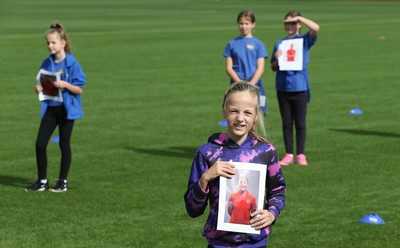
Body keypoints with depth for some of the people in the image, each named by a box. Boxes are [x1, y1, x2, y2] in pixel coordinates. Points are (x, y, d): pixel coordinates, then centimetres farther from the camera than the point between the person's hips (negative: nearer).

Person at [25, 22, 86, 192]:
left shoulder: (72, 63, -10)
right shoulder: (47, 63, 5)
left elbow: (79, 89, -10)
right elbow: (43, 85, 14)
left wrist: (65, 85, -25)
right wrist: (39, 89, -8)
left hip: (67, 108, -4)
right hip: (50, 107, 5)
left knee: (64, 144, 5)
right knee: (40, 144, -2)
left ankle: (63, 182, 17)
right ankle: (42, 181, 11)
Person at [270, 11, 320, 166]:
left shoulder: (304, 40, 2)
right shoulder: (280, 43, 9)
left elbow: (315, 28, -18)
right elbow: (273, 68, 11)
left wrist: (299, 18, -11)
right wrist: (277, 59, -10)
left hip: (300, 87, -3)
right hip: (283, 87, 3)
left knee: (300, 122, 2)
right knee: (286, 122, 7)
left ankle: (301, 155, 8)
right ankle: (289, 154, 12)